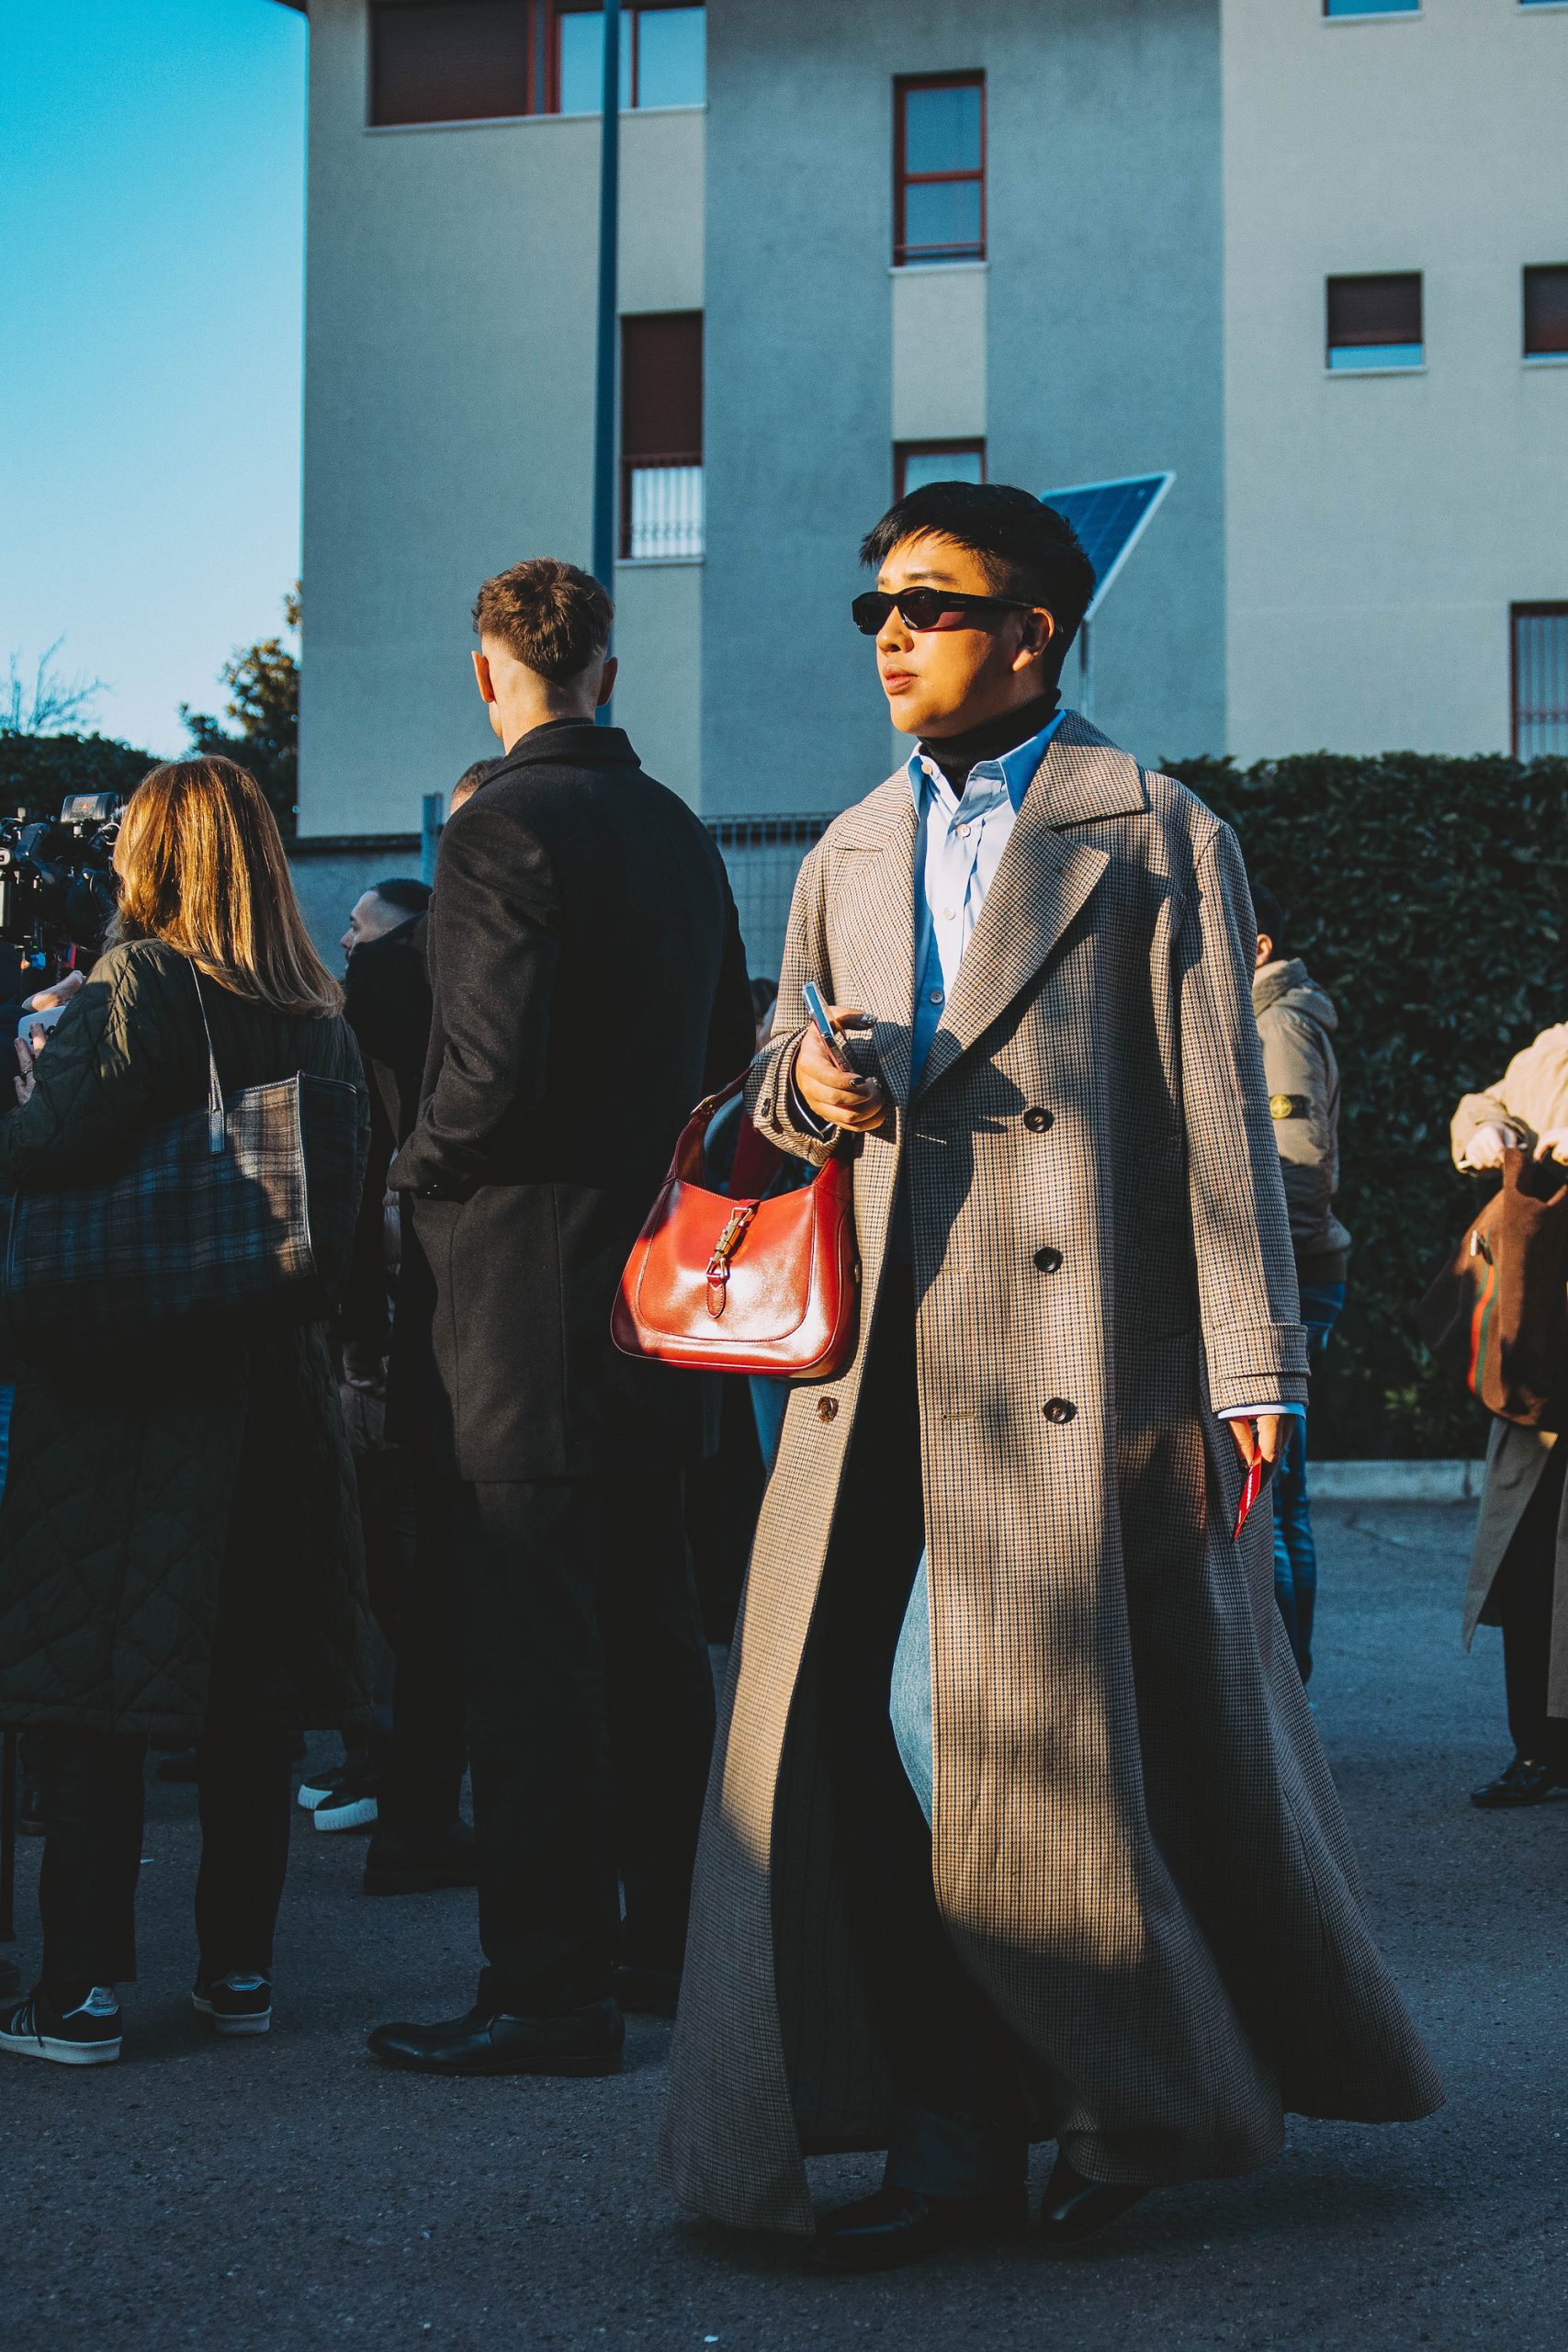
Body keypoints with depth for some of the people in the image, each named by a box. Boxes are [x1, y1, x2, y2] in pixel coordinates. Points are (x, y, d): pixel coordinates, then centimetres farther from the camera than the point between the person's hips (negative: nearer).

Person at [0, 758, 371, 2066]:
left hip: (127, 1380, -6)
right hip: (274, 1377, 6)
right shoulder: (322, 1015, 8)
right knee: (250, 1693, 11)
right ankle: (241, 1967, 17)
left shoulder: (135, 987, -10)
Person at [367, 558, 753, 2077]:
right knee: (648, 1629, 15)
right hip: (651, 1269, 8)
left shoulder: (505, 826, -13)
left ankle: (551, 1992, -3)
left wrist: (418, 1172, -3)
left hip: (524, 1275, -8)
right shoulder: (678, 833, 12)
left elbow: (494, 1068, -20)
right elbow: (725, 1053, 17)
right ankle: (671, 1938, 24)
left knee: (529, 1650, -5)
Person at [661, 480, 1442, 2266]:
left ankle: (1143, 2103, 21)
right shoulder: (846, 858, 19)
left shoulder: (1159, 842, 2)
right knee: (841, 1744, -2)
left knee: (1083, 1751, -1)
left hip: (1078, 1375, -5)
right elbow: (782, 1083, 27)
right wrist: (803, 1081, 1)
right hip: (877, 1375, 5)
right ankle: (955, 2140, 9)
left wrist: (1245, 1387, -8)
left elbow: (1223, 1129, -2)